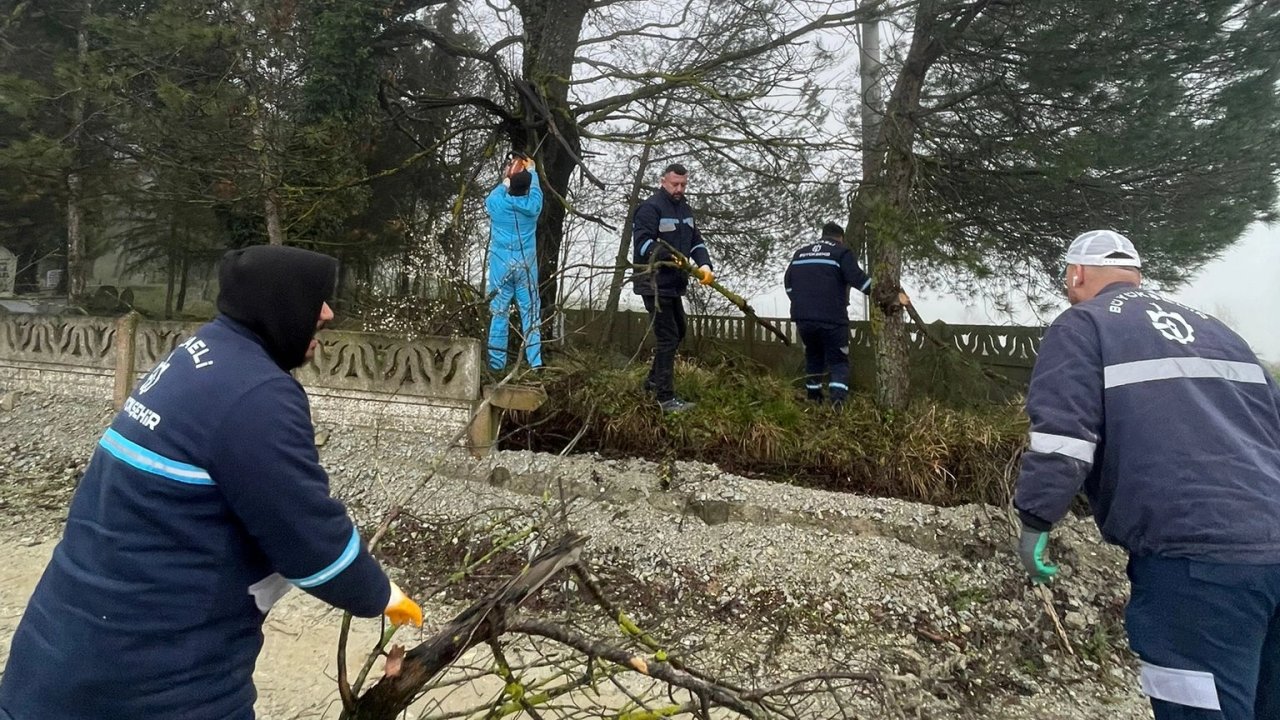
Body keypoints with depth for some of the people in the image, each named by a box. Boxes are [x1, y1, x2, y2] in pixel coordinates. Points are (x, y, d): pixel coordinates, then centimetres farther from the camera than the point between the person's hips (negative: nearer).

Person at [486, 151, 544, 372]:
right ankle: (535, 362, 1)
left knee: (499, 313, 4)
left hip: (501, 264, 0)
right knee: (530, 313, 3)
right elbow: (535, 189, 20)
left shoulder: (496, 203, -4)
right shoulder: (532, 205, -4)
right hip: (526, 265, 0)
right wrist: (531, 170, 36)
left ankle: (497, 363, 5)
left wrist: (506, 180, 36)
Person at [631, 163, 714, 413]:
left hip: (673, 283, 9)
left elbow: (696, 242, 9)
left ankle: (653, 381, 33)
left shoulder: (685, 209, 13)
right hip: (654, 283, -9)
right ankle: (666, 398, -3)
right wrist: (670, 256, -33)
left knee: (678, 333, 19)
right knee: (668, 337, -9)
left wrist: (704, 265, -10)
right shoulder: (650, 207, -13)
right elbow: (642, 242, -23)